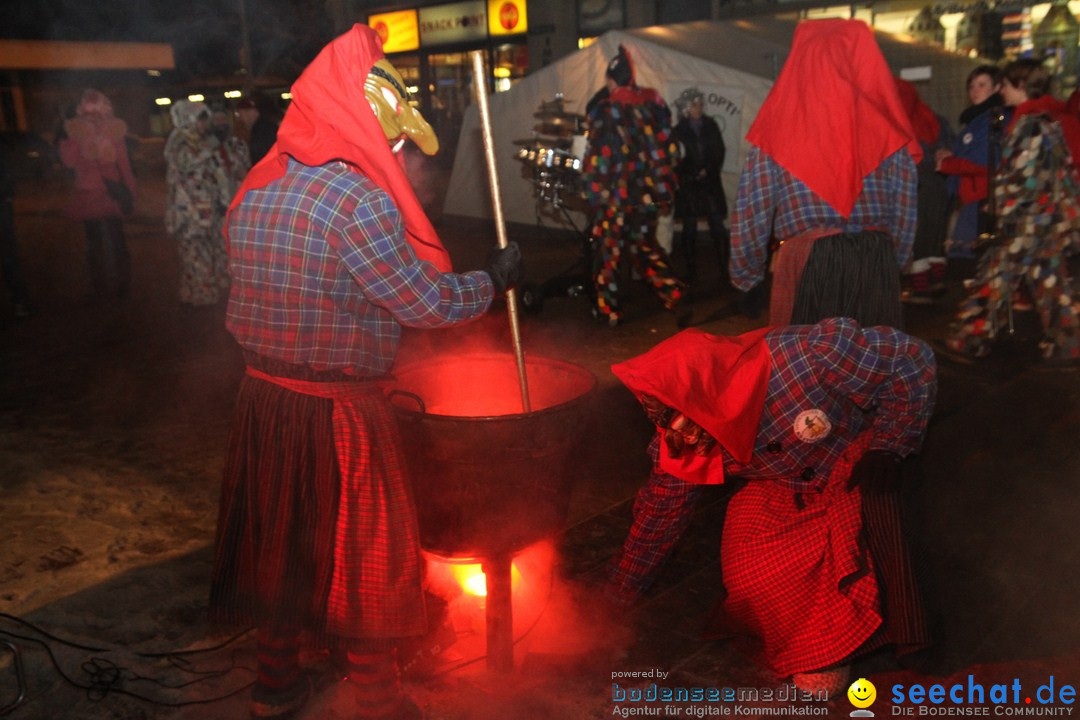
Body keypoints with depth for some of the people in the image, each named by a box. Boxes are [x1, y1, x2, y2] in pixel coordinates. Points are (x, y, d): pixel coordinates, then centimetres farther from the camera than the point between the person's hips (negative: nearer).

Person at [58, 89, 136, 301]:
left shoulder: (114, 132, 1)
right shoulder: (75, 132, 3)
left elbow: (124, 164, 0)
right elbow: (69, 161, -11)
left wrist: (129, 191, -5)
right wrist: (74, 137, -15)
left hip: (111, 195, -2)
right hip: (88, 196, 2)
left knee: (116, 241, -3)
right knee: (96, 243, 9)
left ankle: (121, 287, 7)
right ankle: (101, 288, 17)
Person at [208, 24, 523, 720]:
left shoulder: (255, 191, 6)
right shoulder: (357, 198, -19)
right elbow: (429, 302, -14)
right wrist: (495, 279, 0)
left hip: (263, 397, 7)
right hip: (339, 412, -7)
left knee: (278, 540, 21)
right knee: (366, 556, 10)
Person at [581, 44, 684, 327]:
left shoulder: (604, 108, -11)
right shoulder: (653, 103, 3)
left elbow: (599, 155, -13)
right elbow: (667, 148, 5)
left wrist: (593, 188, -4)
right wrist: (663, 188, 12)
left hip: (614, 194, -5)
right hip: (647, 192, 5)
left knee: (608, 249, 7)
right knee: (643, 243, 23)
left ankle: (608, 309, 12)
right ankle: (671, 290, 18)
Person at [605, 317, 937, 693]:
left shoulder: (807, 357, -37)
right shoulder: (681, 436, -19)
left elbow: (912, 360, -24)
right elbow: (660, 507, -4)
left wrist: (888, 447, -19)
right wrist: (618, 593, 1)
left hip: (856, 469, -3)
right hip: (784, 490, 3)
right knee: (748, 568, -18)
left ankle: (829, 647, 3)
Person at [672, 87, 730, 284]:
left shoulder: (711, 126, 11)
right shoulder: (679, 129, 3)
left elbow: (720, 152, 10)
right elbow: (676, 159, 0)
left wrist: (708, 171, -3)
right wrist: (694, 174, -6)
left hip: (710, 182, 2)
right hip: (687, 184, -1)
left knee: (717, 226, -6)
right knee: (689, 227, 0)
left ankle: (725, 267, -4)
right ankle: (691, 270, 5)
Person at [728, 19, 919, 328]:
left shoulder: (780, 121, -2)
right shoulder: (884, 125, 3)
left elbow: (752, 208, -1)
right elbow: (904, 210, 8)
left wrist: (746, 273, 10)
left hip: (804, 263, -2)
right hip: (876, 264, 2)